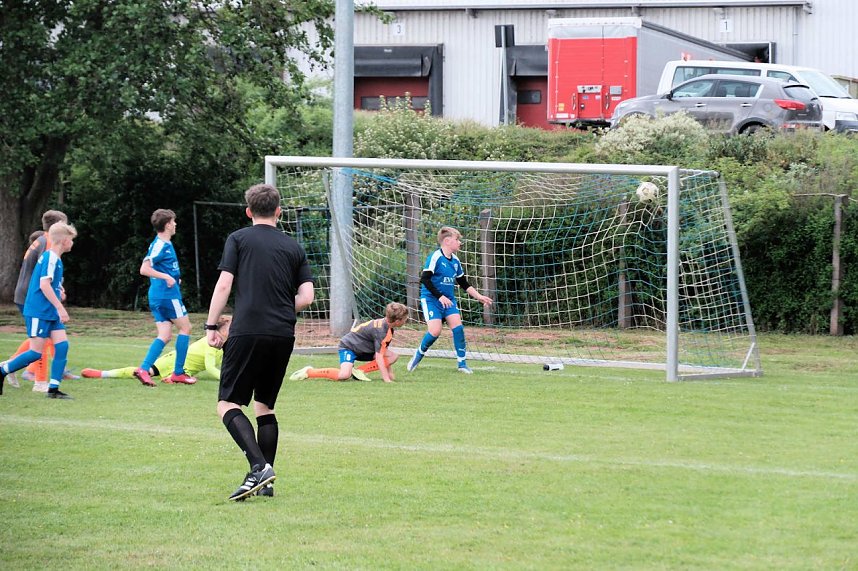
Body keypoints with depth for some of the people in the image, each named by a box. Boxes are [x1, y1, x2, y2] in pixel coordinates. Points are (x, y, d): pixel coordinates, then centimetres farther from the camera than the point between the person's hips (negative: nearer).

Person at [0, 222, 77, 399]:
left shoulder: (54, 258, 14)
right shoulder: (51, 258, -15)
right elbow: (44, 284, -24)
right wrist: (60, 308, -25)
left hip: (51, 313, 9)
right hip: (39, 312, -9)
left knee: (62, 344, -2)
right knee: (36, 352, -8)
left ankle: (53, 388, -2)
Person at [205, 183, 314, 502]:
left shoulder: (238, 239, 4)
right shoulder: (293, 247, 13)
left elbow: (224, 285, -4)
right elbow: (306, 297, 8)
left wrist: (211, 326, 1)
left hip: (247, 332, -4)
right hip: (283, 336, 4)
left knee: (228, 404, -2)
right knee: (264, 406, 16)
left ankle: (259, 466, -22)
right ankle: (266, 483, 11)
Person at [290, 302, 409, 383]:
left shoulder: (387, 325, 2)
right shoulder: (381, 330, -27)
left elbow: (384, 349, 13)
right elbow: (379, 356, -30)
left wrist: (389, 372, 9)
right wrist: (386, 379, -31)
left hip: (363, 349, 9)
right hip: (349, 346, -9)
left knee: (394, 357, -3)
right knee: (344, 375, -35)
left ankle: (359, 371, -5)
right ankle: (308, 372, -15)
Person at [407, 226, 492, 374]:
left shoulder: (455, 261, 9)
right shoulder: (435, 257, -15)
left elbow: (464, 284, 20)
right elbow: (424, 279, -20)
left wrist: (479, 297, 15)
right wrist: (440, 296, -25)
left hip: (448, 299, 7)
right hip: (431, 299, -6)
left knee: (458, 326, -10)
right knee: (435, 331, -18)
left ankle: (462, 363, -2)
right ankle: (418, 355, 8)